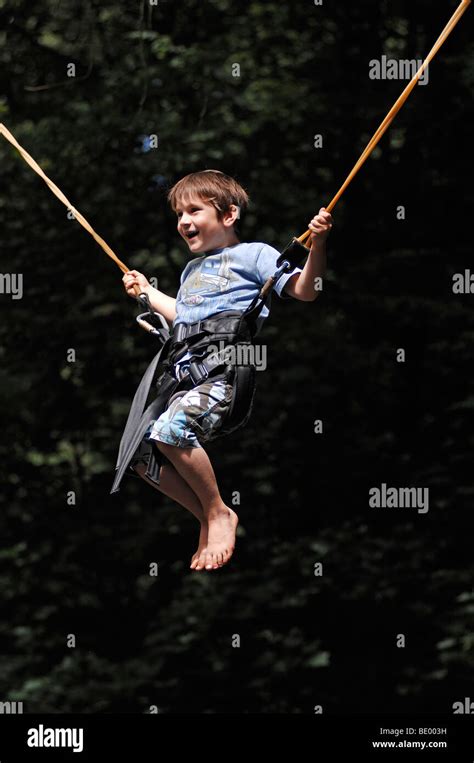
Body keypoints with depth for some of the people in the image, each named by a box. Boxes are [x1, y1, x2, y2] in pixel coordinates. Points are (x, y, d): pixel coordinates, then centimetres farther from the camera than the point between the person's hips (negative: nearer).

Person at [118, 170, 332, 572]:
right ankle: (208, 519, 6)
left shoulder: (253, 254, 6)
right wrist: (146, 291, 53)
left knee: (171, 430, -33)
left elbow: (304, 290, -3)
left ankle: (219, 513, -12)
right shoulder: (192, 270, 30)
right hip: (185, 375, 9)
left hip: (228, 374, -9)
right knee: (137, 451, -5)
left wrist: (317, 244, -18)